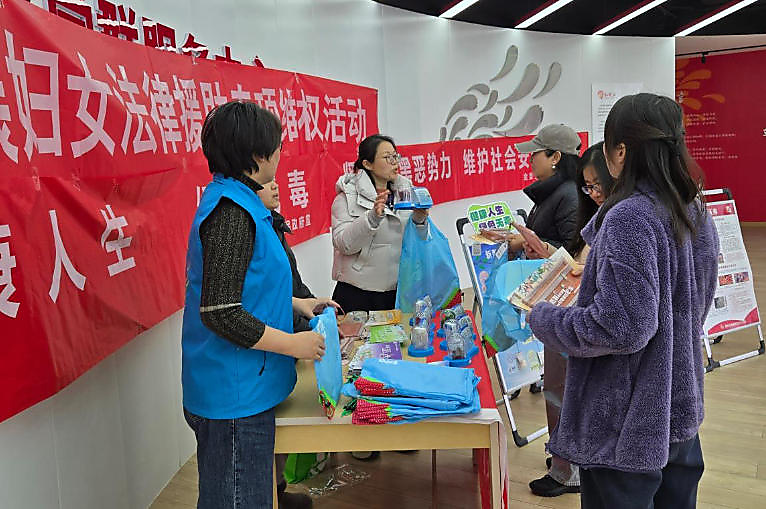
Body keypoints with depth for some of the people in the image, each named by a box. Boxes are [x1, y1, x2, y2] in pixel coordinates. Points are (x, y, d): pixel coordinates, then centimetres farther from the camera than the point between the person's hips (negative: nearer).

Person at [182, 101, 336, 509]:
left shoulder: (232, 200, 10)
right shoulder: (231, 211, -21)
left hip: (239, 388, 10)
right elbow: (220, 313, -25)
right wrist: (294, 344, -17)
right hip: (235, 396, -10)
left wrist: (296, 304, 17)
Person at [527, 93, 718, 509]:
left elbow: (622, 328, -28)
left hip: (628, 426, -8)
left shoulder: (629, 217, -23)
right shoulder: (696, 213, 4)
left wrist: (542, 319, -14)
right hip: (681, 413, 9)